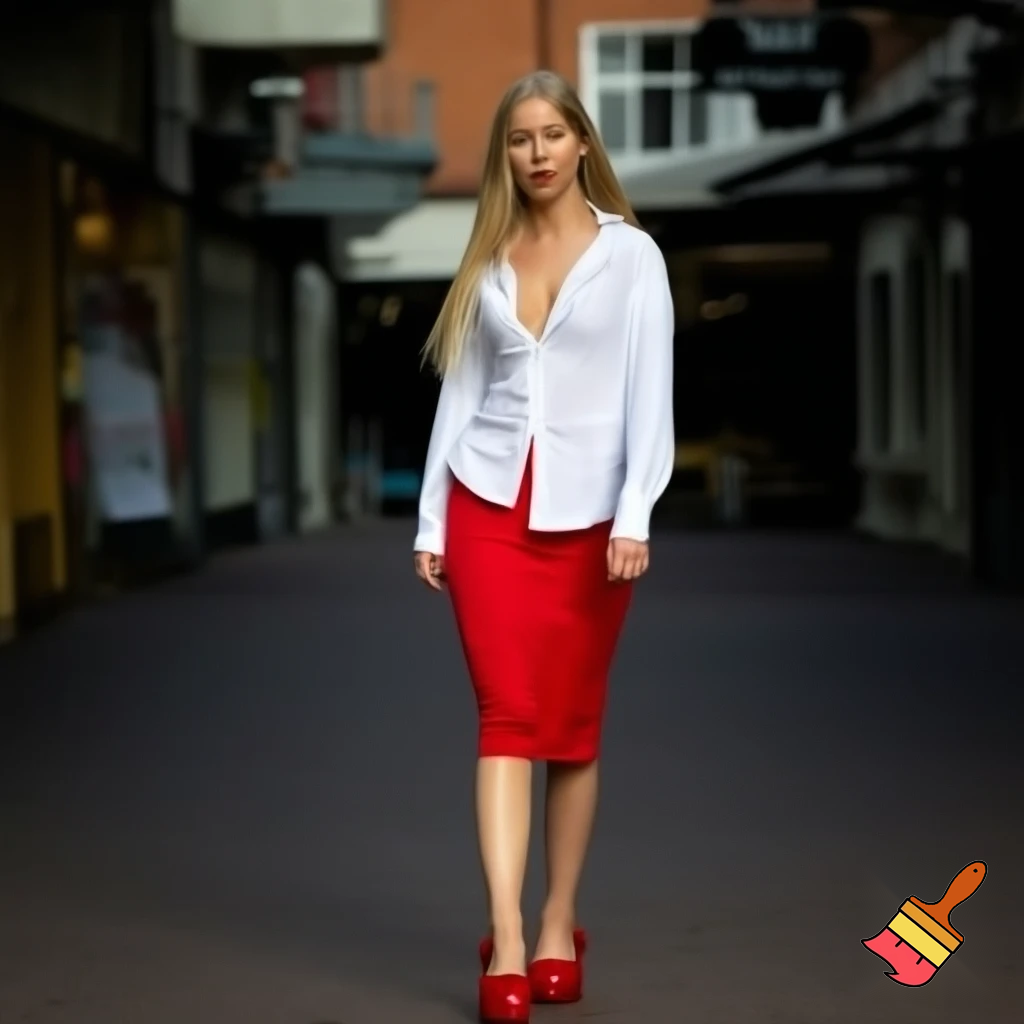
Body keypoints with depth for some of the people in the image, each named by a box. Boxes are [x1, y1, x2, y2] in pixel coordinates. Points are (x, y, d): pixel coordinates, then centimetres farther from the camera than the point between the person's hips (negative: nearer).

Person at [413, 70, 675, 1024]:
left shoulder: (632, 255, 0)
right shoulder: (488, 259, 9)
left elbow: (650, 394, -5)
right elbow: (459, 391, 10)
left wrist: (634, 516, -15)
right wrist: (430, 521, 6)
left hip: (588, 511, -1)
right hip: (491, 505, 1)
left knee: (572, 728, 6)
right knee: (507, 720, -7)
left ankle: (558, 926, 19)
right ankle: (506, 944, -12)